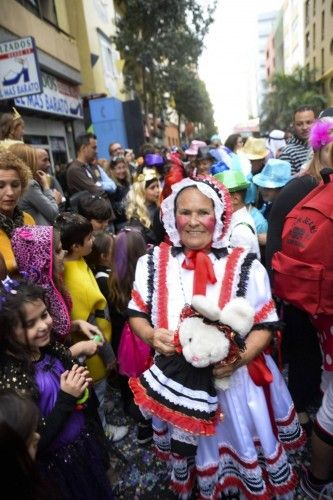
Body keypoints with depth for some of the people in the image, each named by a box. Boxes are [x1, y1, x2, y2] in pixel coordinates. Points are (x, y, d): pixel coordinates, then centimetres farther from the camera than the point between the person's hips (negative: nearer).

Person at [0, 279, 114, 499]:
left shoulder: (53, 348, -12)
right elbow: (35, 443, -24)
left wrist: (82, 386, -16)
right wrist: (66, 398, -28)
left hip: (86, 442, 5)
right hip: (57, 462, -5)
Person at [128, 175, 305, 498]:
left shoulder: (245, 267, -13)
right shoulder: (152, 264, -7)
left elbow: (265, 325, -7)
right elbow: (137, 314, 2)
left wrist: (239, 357, -24)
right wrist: (152, 336, -19)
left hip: (233, 379, -1)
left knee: (240, 445, 20)